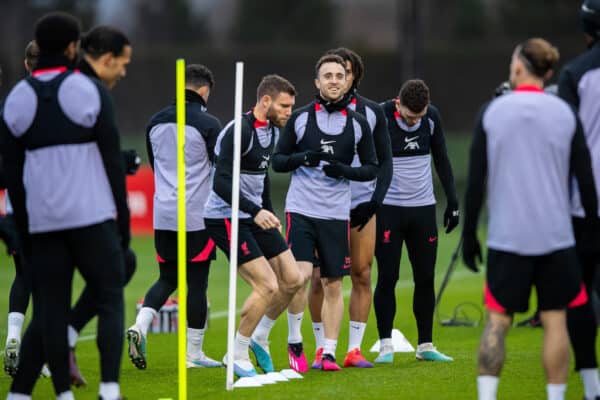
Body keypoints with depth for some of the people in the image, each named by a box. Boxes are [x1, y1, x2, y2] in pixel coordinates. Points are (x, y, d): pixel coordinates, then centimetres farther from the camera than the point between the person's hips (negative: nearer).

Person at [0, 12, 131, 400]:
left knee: (51, 311, 7)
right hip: (92, 217, -3)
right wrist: (124, 219, 2)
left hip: (43, 222, 3)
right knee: (111, 300, 4)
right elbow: (113, 161, -5)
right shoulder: (91, 92, -5)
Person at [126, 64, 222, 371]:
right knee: (197, 282, 2)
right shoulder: (208, 124, -10)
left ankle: (139, 327, -9)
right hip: (198, 216, -5)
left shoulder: (156, 122, 8)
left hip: (163, 215, 5)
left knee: (167, 279, 15)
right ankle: (193, 354, 6)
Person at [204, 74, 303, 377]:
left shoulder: (272, 130, 9)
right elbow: (221, 183, -27)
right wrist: (256, 211, -35)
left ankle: (259, 339, 22)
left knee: (291, 280, 4)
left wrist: (268, 213, 25)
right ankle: (237, 357, 0)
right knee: (267, 286, -15)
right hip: (226, 218, -9)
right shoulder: (239, 131, -21)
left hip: (255, 217, 9)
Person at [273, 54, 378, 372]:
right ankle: (294, 341, 3)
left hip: (336, 214, 2)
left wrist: (344, 170, -10)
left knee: (333, 284, 3)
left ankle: (329, 352, 11)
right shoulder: (300, 118, 2)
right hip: (301, 210, -2)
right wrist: (304, 157, -15)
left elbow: (371, 168, 9)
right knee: (300, 275, -16)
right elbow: (278, 160, 5)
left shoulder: (358, 123, 5)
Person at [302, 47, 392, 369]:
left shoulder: (372, 112, 5)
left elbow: (385, 161, 7)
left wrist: (375, 201, -5)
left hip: (363, 206, 2)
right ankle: (321, 349, 6)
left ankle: (354, 349, 7)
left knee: (362, 276, 0)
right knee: (320, 278, -4)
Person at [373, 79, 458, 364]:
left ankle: (425, 345, 12)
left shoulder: (432, 117, 0)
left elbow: (441, 158, 12)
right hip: (388, 209, -4)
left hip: (423, 208, 4)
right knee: (387, 278, -4)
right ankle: (386, 346, 2)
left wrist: (452, 201, 9)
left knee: (425, 278, 4)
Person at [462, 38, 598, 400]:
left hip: (506, 237, 0)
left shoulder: (492, 113, 0)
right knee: (555, 320, 4)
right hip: (555, 235, 0)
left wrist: (469, 235, 6)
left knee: (498, 321, 4)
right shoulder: (565, 114, 0)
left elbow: (475, 181, -1)